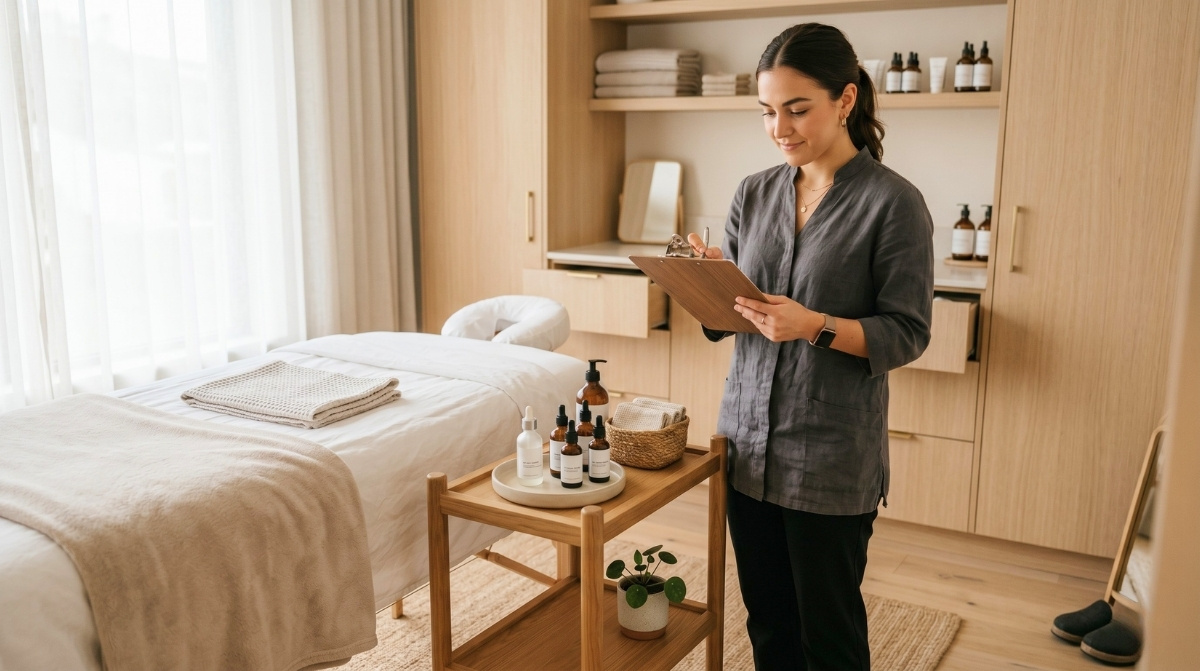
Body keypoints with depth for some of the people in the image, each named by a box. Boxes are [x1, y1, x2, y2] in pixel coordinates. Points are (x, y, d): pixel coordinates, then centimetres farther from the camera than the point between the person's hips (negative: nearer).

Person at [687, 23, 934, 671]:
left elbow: (906, 334, -10)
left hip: (832, 455, -4)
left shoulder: (892, 202, -9)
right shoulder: (754, 193, 6)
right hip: (748, 439, 5)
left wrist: (814, 326, -25)